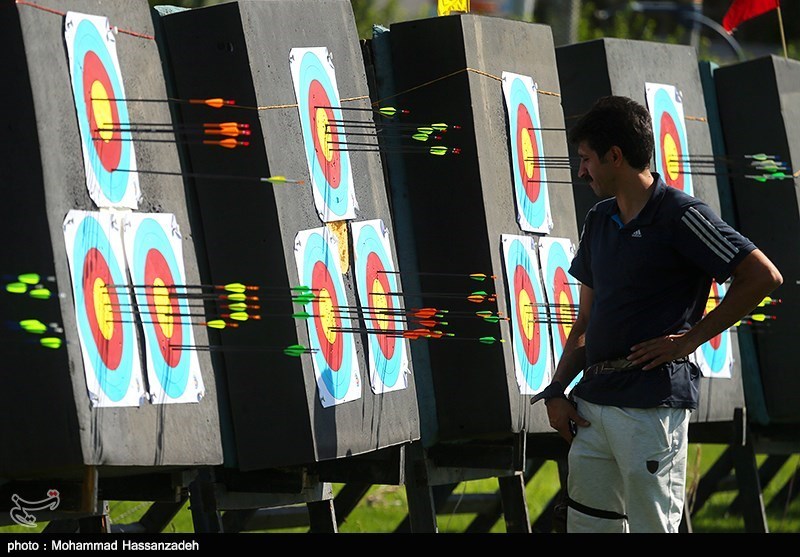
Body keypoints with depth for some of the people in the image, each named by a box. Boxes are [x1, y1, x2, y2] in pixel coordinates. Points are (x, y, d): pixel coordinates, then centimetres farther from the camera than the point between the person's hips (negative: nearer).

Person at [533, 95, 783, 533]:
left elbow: (763, 277, -14)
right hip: (592, 403, 8)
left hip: (652, 403, -8)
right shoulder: (599, 220, 16)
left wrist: (689, 339, -11)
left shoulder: (680, 215, -8)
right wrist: (556, 392, 10)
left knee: (651, 528, -4)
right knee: (587, 525, 9)